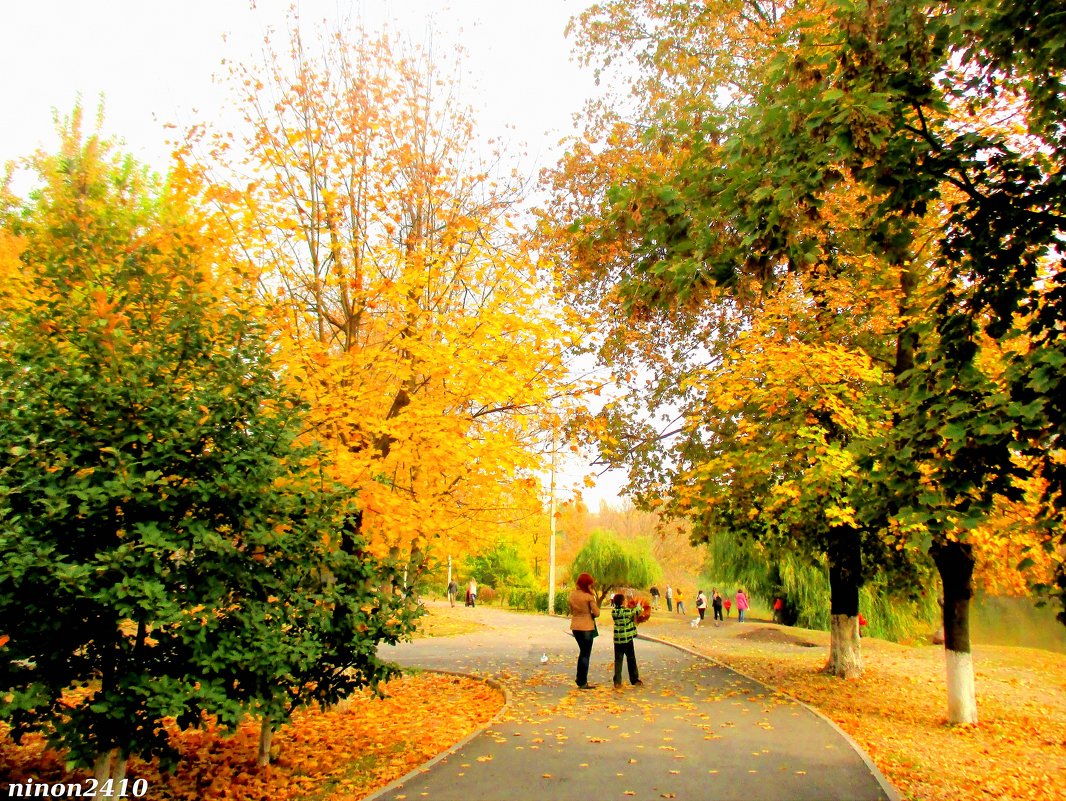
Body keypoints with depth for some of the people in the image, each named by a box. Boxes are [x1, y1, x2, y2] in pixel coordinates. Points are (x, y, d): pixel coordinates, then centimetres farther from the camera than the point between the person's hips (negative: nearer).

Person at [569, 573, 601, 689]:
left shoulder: (572, 594, 2)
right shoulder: (589, 596, -15)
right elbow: (596, 613, -12)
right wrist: (590, 614, 6)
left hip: (575, 627, 6)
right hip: (587, 627, -6)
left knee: (583, 651, 23)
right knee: (586, 654, 6)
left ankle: (579, 678, 26)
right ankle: (582, 683, 10)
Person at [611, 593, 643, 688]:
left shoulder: (613, 612, -1)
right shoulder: (628, 612, -14)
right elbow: (637, 612, 2)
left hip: (617, 640, 3)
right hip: (627, 639, -3)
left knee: (618, 660, 6)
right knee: (631, 660, 10)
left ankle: (617, 682, 2)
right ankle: (635, 680, 19)